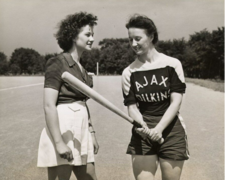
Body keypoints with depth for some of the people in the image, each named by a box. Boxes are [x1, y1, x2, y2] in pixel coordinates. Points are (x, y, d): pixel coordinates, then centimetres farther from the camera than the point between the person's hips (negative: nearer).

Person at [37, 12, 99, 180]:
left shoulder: (80, 68, 15)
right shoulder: (58, 63, -10)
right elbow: (49, 105, -17)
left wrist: (91, 133, 19)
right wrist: (58, 142, -22)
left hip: (80, 131, 8)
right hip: (62, 129, -8)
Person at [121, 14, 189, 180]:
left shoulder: (172, 65, -3)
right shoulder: (129, 72, 2)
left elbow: (175, 102, -8)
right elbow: (132, 107, -2)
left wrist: (159, 128, -20)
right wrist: (143, 126, -22)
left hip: (171, 131, -1)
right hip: (143, 132, 1)